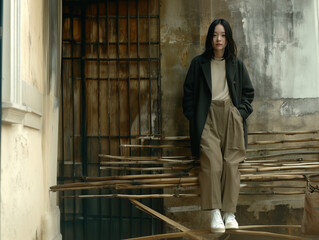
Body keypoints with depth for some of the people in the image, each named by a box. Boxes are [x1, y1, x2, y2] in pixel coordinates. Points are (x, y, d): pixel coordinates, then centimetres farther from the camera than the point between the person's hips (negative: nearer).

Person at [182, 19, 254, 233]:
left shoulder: (236, 64, 12)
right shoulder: (199, 63, 9)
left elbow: (248, 91, 16)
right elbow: (189, 92, 8)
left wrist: (241, 111, 1)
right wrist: (193, 117, -2)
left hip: (232, 117, 2)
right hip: (208, 117, -1)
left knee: (231, 164, -3)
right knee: (212, 163, -16)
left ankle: (230, 213, 2)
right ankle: (215, 213, -13)